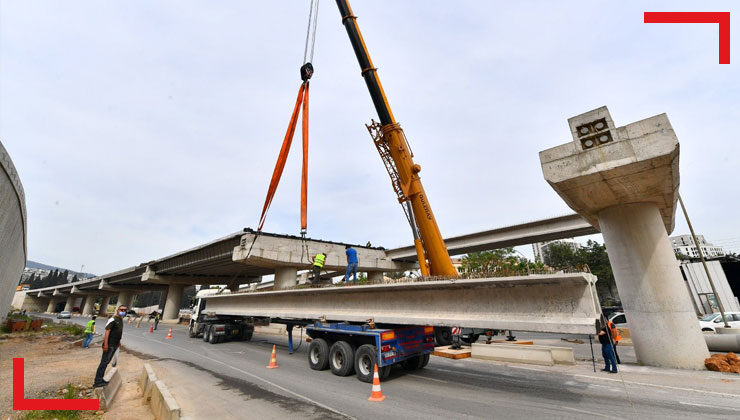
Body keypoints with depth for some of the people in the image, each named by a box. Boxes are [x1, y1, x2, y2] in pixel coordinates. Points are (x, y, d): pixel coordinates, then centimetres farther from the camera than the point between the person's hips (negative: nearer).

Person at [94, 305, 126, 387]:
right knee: (104, 362, -4)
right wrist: (105, 344, -23)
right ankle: (97, 382, 3)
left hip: (115, 345, 9)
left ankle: (100, 379, 23)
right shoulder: (112, 319, -15)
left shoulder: (121, 319, 12)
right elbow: (107, 331, -19)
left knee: (107, 362, 15)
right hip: (109, 345, -9)